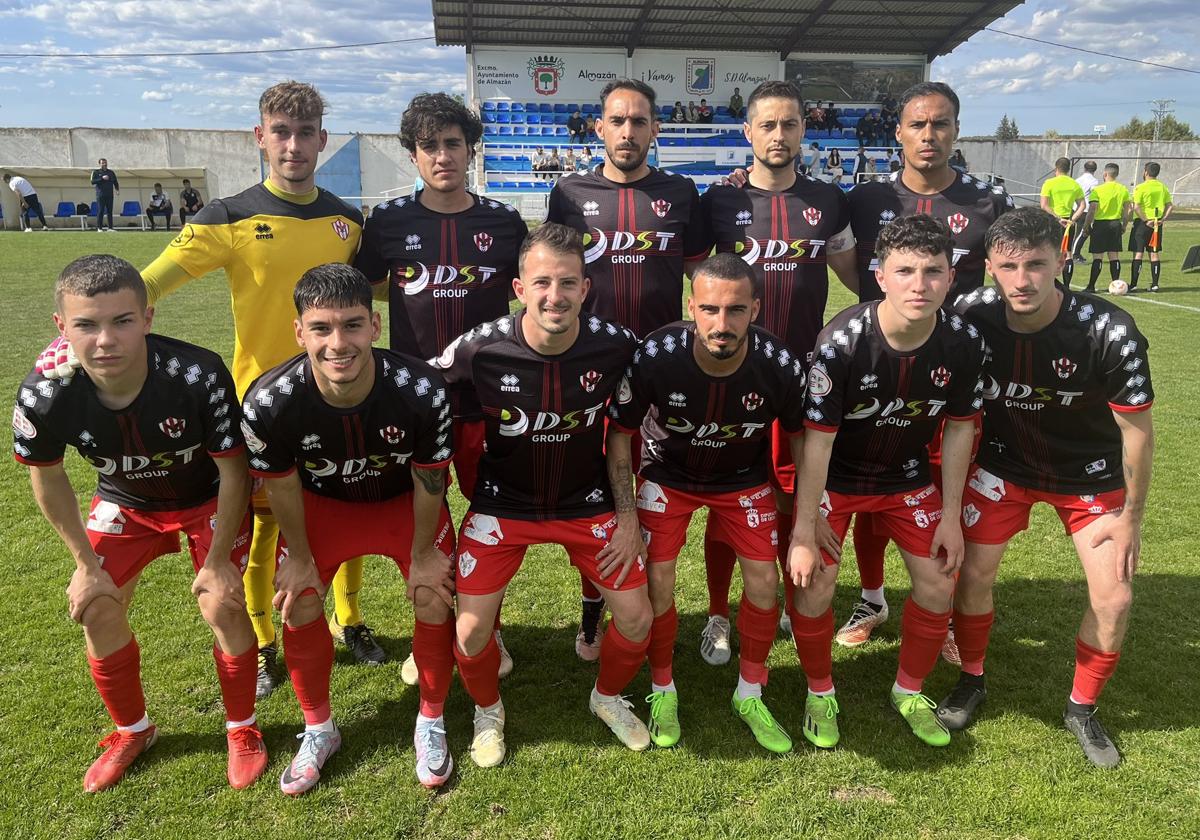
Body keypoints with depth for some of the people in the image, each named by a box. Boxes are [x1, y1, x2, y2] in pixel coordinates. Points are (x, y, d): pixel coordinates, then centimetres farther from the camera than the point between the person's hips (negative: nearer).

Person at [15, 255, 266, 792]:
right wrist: (86, 562, -3)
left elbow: (233, 470, -22)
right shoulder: (43, 395, -28)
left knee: (223, 605, -11)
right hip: (125, 503, 3)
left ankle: (242, 729, 15)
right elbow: (47, 478, -6)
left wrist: (218, 559, -15)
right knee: (97, 611, -1)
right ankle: (132, 731, 26)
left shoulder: (200, 376, -37)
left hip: (209, 497, -3)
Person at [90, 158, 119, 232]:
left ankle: (110, 227, 3)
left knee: (110, 211, 2)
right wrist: (102, 178, -15)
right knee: (100, 211, -6)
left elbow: (115, 182, 18)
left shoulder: (111, 172, 17)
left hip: (109, 195, 3)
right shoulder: (96, 172, 6)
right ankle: (99, 227, -5)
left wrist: (117, 189, -1)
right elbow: (93, 182, -6)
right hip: (100, 195, -3)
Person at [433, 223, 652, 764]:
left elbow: (618, 431, -2)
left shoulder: (615, 345, -18)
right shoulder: (480, 349, -23)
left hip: (587, 504, 2)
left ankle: (609, 698, 35)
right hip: (502, 504, -1)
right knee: (471, 628, -7)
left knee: (637, 618, 1)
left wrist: (627, 515, -4)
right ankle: (487, 710, 28)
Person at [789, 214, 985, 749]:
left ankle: (909, 692, 29)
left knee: (939, 585, 1)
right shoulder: (841, 343, -30)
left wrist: (950, 517, -2)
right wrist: (804, 535, -22)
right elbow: (817, 441, -25)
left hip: (908, 477, 4)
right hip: (834, 478, -3)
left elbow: (959, 428, -4)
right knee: (813, 585, -12)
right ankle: (820, 694, 17)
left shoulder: (963, 343, -18)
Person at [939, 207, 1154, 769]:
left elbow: (1137, 429, -15)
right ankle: (971, 682, 26)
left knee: (1114, 598, -3)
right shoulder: (971, 316, -23)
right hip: (1002, 464, 1)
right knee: (973, 574, -1)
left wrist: (1130, 516, -8)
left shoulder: (1108, 331, -28)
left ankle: (1082, 709, 22)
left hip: (1090, 475, -1)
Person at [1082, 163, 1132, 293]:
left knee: (1097, 256, -2)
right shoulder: (1123, 190, 6)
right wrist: (1123, 226, 16)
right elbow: (1127, 211, 7)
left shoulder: (1097, 189, -9)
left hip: (1100, 224, -4)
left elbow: (1092, 210, -14)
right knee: (1114, 256, 9)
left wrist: (1086, 226, -6)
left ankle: (1091, 286, -1)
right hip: (1116, 224, 4)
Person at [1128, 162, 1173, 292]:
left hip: (1142, 223, -5)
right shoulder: (1163, 187, 8)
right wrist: (1162, 219, 3)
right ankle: (1155, 284, 9)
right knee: (1154, 254, 8)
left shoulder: (1140, 187, -10)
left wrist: (1146, 221, -12)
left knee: (1138, 253, -3)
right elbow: (1169, 206, 6)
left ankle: (1133, 284, -5)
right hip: (1157, 224, 5)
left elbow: (1136, 208, -18)